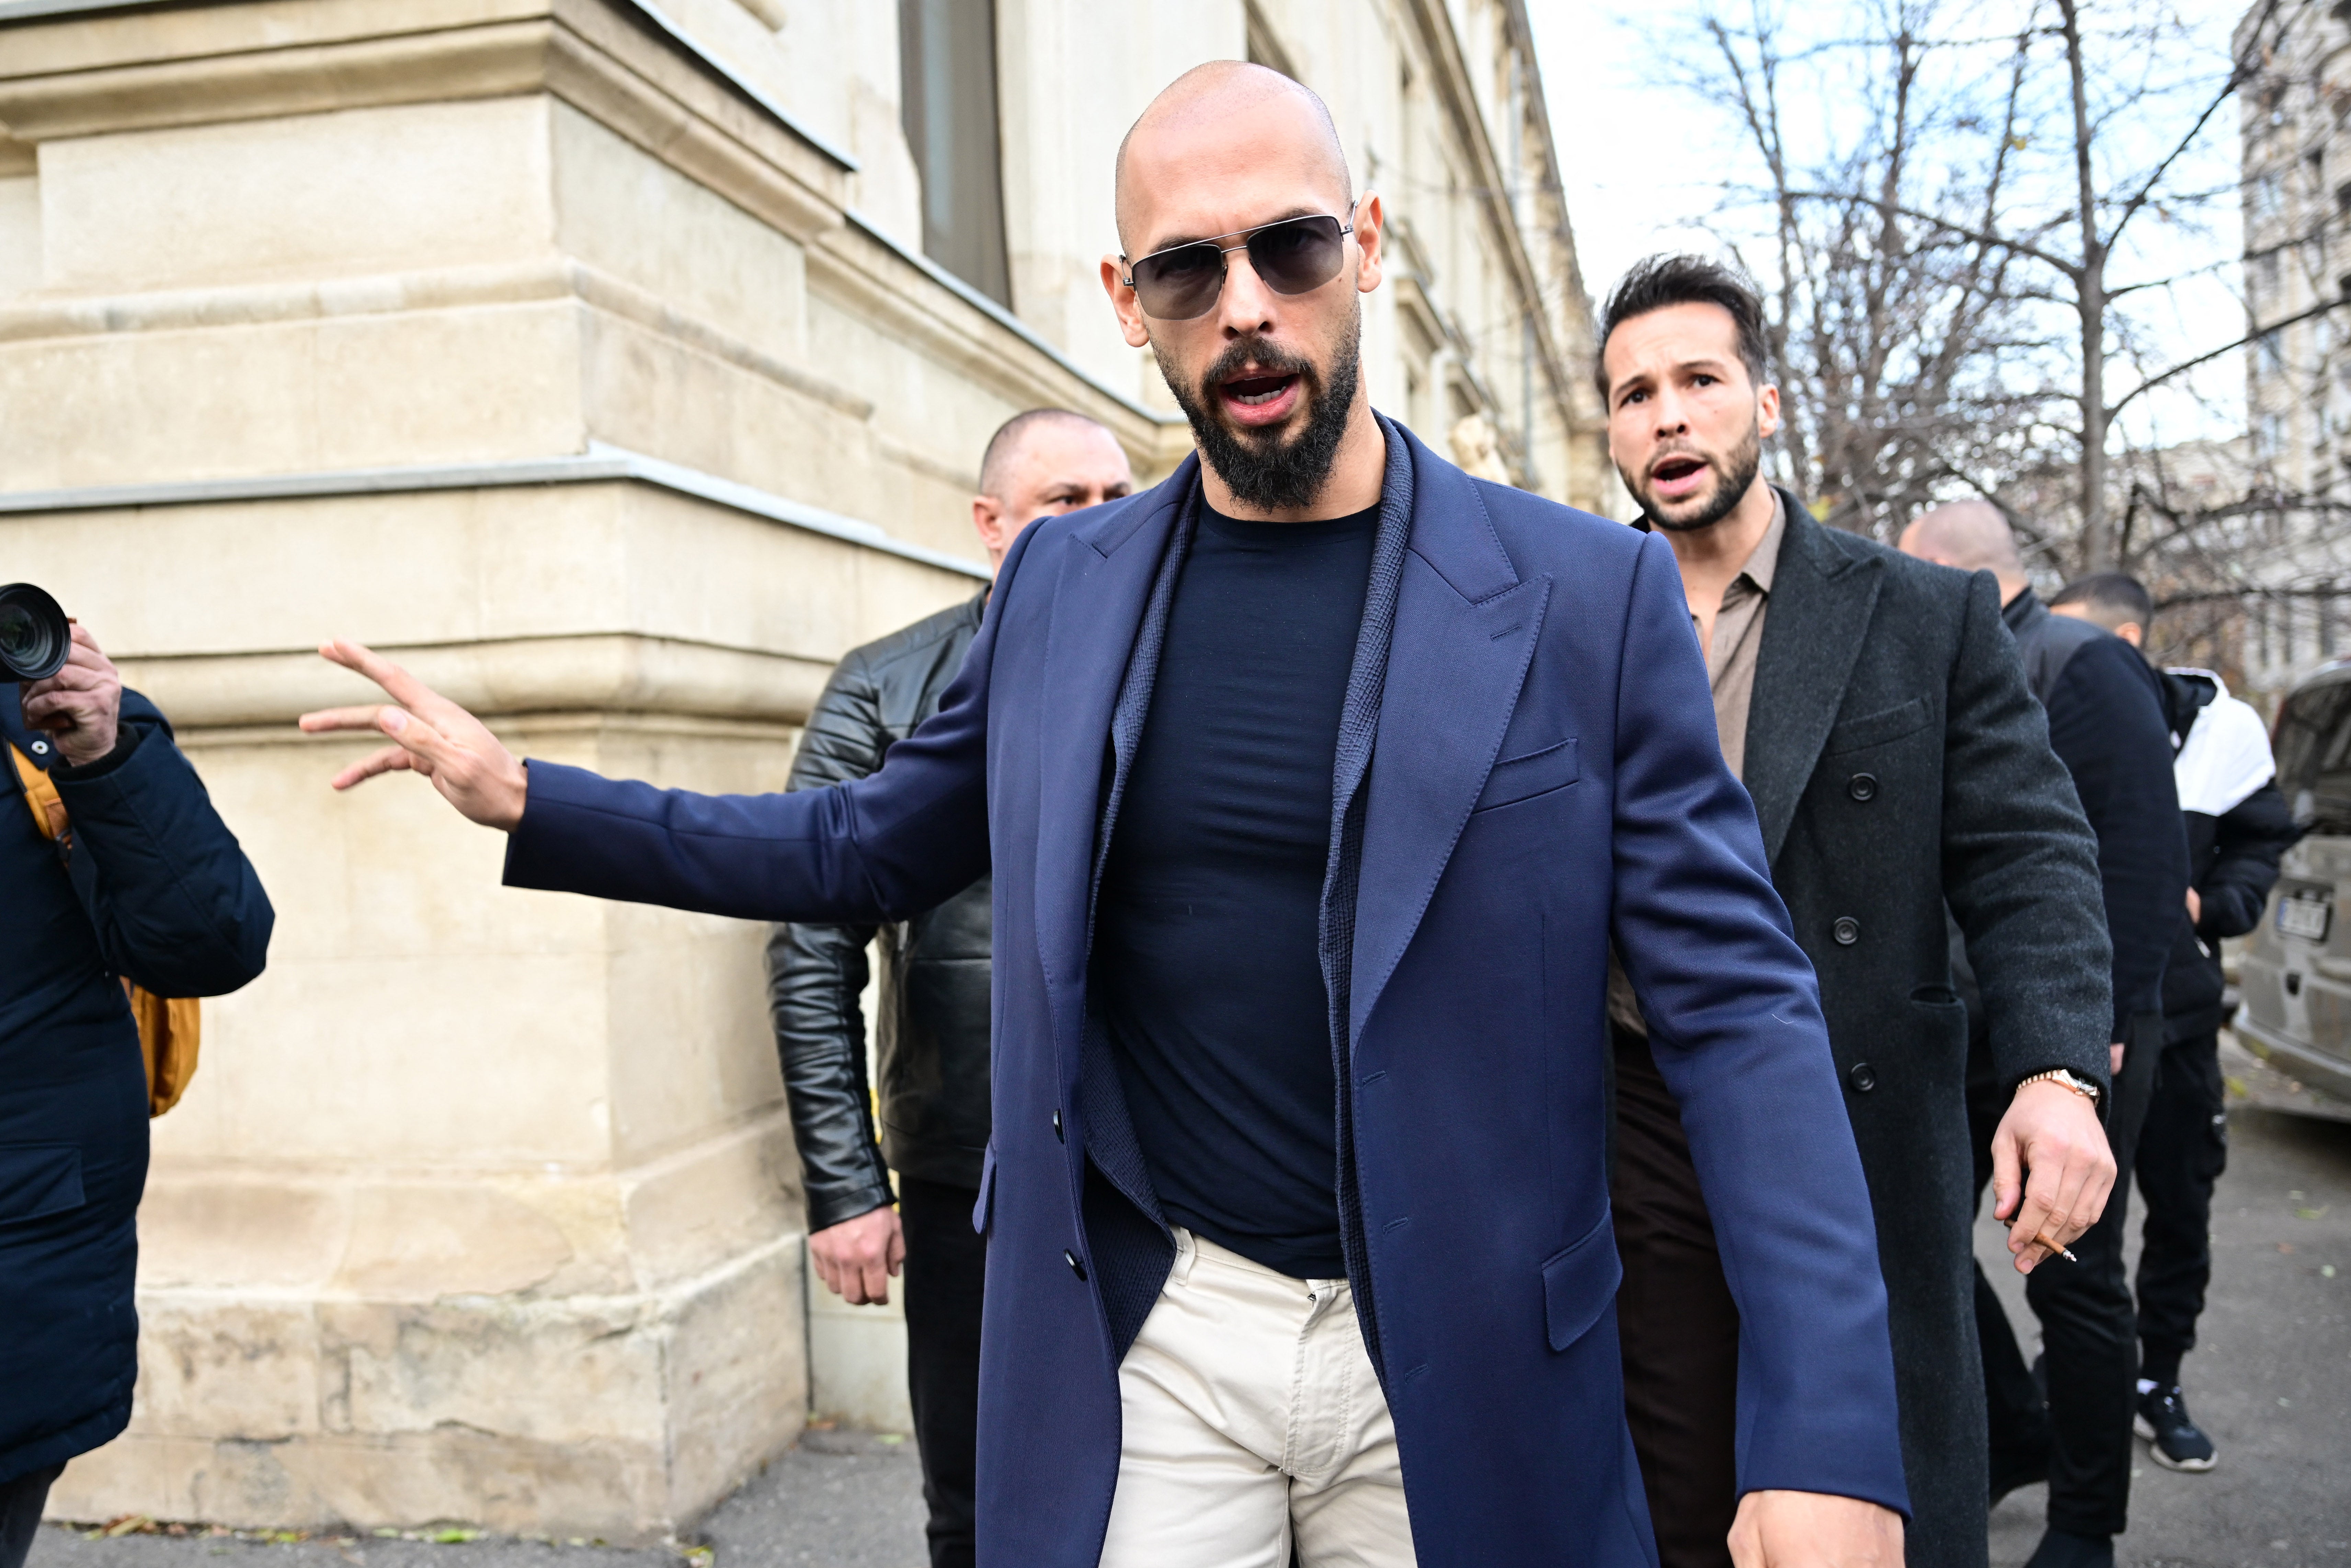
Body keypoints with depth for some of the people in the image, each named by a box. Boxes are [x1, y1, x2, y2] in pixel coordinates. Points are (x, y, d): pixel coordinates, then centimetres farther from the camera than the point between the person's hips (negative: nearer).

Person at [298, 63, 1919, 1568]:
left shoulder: (1589, 595, -9)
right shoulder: (1059, 585, 2)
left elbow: (1737, 1003, -10)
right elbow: (878, 842, 14)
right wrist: (531, 800, 9)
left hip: (1461, 1369, -1)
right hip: (1144, 1336, 2)